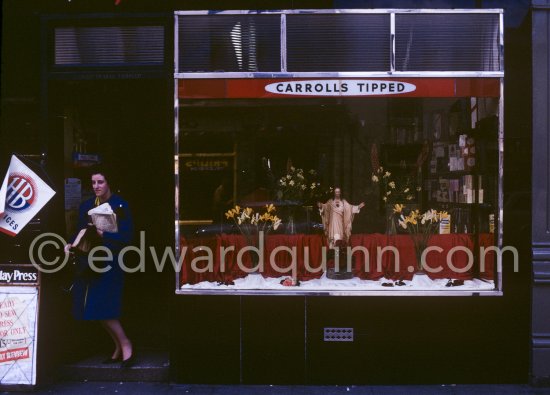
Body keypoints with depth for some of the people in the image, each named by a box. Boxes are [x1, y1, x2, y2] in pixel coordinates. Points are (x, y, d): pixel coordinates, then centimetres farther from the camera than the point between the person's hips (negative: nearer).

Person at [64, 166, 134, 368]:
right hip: (90, 262, 6)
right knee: (95, 310, 6)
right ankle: (119, 347, 21)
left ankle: (125, 344, 6)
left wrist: (103, 234, -21)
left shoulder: (120, 205, -6)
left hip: (110, 262, -6)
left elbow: (126, 236, -11)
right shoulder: (86, 206, 11)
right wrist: (71, 244, -5)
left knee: (103, 308, -12)